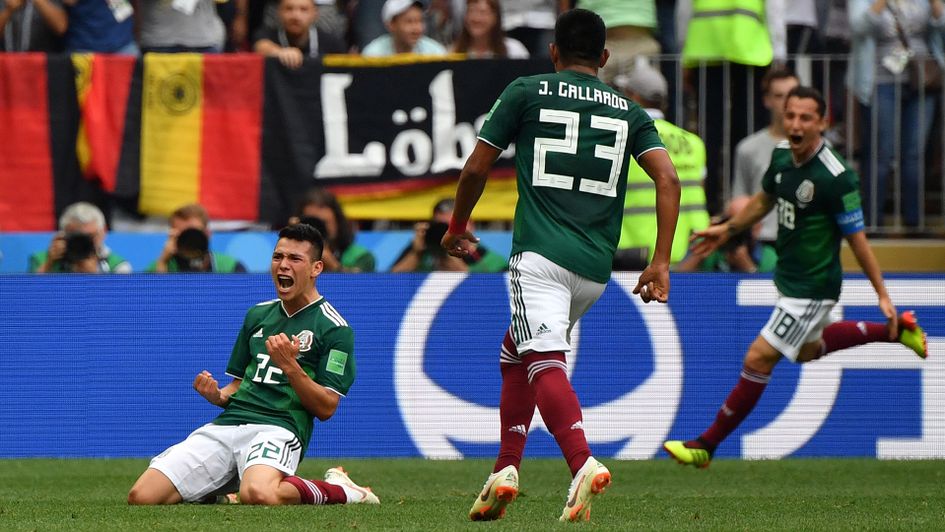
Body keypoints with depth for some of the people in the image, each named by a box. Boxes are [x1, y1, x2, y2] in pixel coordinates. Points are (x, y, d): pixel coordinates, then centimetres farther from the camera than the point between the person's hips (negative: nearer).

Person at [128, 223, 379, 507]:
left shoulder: (334, 328, 2)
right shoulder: (257, 315, 23)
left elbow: (326, 408, -4)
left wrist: (290, 367, -18)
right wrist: (217, 396, 3)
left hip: (278, 428, -6)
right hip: (227, 423, 6)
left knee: (258, 495, -42)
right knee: (141, 497, -13)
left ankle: (337, 490, -11)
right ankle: (222, 490, 15)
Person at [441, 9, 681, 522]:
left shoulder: (526, 92, 7)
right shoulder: (628, 111, 16)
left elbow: (476, 168, 9)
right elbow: (667, 178, 3)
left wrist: (458, 227, 26)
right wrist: (660, 262, 3)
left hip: (540, 255, -5)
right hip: (596, 268, 5)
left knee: (545, 363, -17)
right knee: (516, 354, 23)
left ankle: (583, 463, -41)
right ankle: (506, 468, 15)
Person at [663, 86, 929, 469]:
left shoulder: (836, 177, -27)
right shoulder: (782, 155, -5)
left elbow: (856, 238, -19)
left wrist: (882, 295, -14)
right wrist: (729, 229, 22)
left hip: (812, 289, -9)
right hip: (788, 278, 9)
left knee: (759, 359, -7)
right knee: (807, 350, 30)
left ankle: (707, 444, 3)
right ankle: (896, 330, 42)